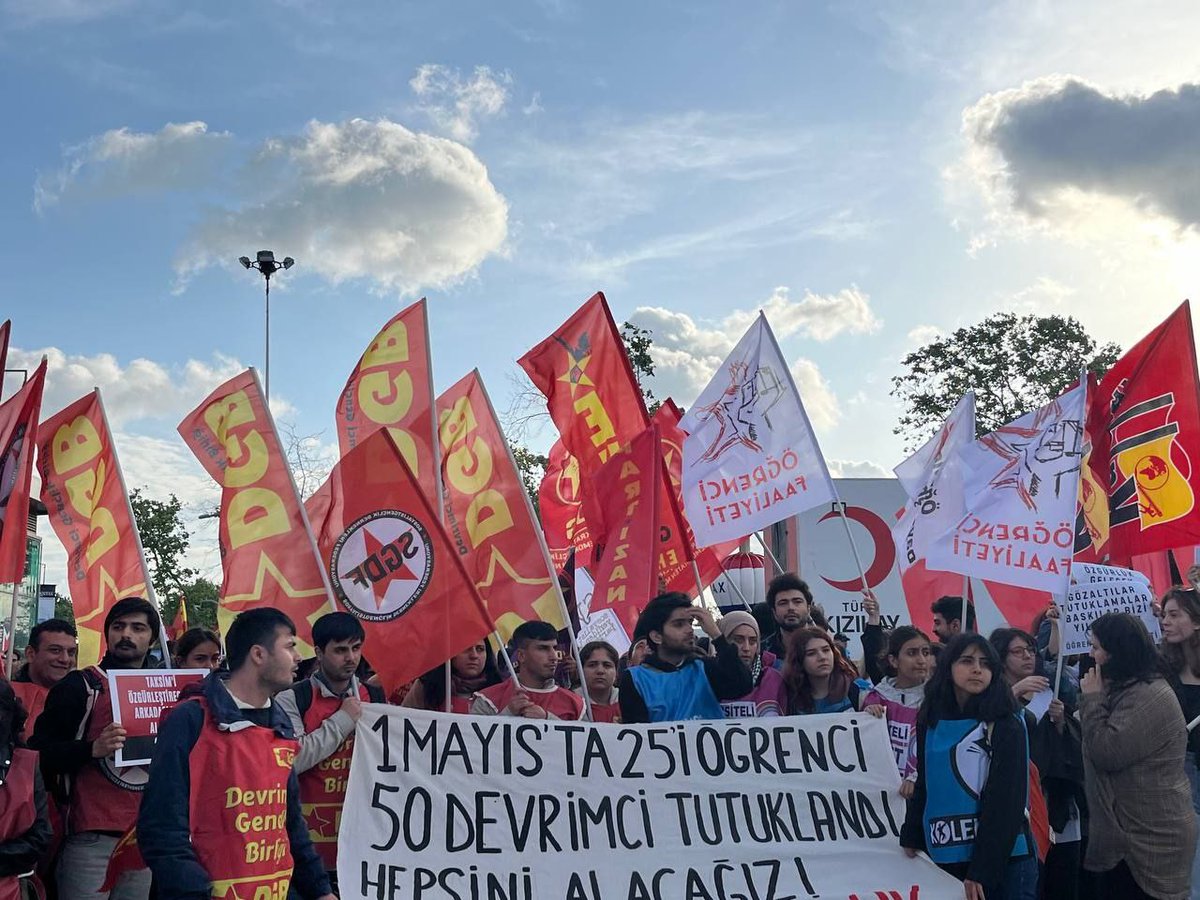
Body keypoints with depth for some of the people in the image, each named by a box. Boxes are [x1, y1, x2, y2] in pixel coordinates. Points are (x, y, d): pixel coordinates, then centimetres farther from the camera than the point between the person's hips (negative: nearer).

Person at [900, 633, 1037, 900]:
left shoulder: (1006, 726, -8)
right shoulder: (931, 722, 7)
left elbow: (1006, 802, -13)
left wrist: (982, 870, -18)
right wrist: (911, 837, 7)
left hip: (1003, 862, -4)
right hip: (944, 860, 5)